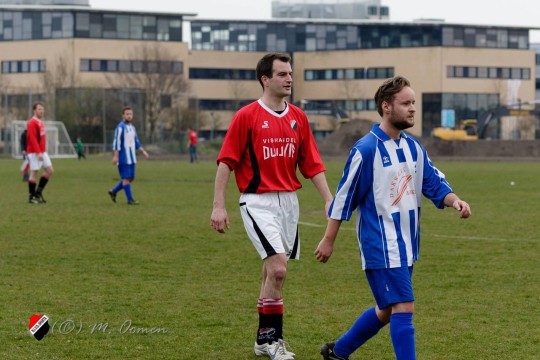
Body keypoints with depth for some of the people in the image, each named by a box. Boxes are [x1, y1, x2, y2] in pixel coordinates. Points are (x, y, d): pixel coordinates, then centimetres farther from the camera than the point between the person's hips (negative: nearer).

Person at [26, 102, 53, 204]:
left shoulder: (40, 122, 16)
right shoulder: (32, 123, -13)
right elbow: (33, 139, -20)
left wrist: (43, 151, 16)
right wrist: (38, 152, -24)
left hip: (42, 152, 9)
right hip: (34, 153, -9)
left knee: (50, 171, 4)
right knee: (34, 173, -4)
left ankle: (38, 192, 13)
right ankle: (31, 197, 3)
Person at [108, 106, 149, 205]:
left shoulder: (132, 127, 15)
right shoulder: (121, 127, -11)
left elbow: (136, 142, 21)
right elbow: (117, 142, -15)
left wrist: (143, 151, 12)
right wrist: (116, 156, -20)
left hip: (131, 158, 9)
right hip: (123, 158, -9)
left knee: (131, 178, 8)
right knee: (126, 178, -7)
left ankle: (113, 192, 22)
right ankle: (130, 199, -3)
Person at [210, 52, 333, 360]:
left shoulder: (298, 118, 8)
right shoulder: (247, 116, -7)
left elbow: (312, 164, 11)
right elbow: (226, 162, -7)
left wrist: (328, 199, 2)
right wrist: (219, 206, -12)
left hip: (289, 201, 5)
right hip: (258, 202, -5)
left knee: (273, 271, 11)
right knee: (278, 269, -16)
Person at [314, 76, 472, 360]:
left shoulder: (413, 147, 9)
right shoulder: (366, 149, -14)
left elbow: (434, 183, 11)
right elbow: (344, 197, -10)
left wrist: (453, 200, -11)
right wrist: (328, 240, -6)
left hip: (406, 246, 8)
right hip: (381, 248, -8)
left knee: (387, 310, 16)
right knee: (403, 309, -12)